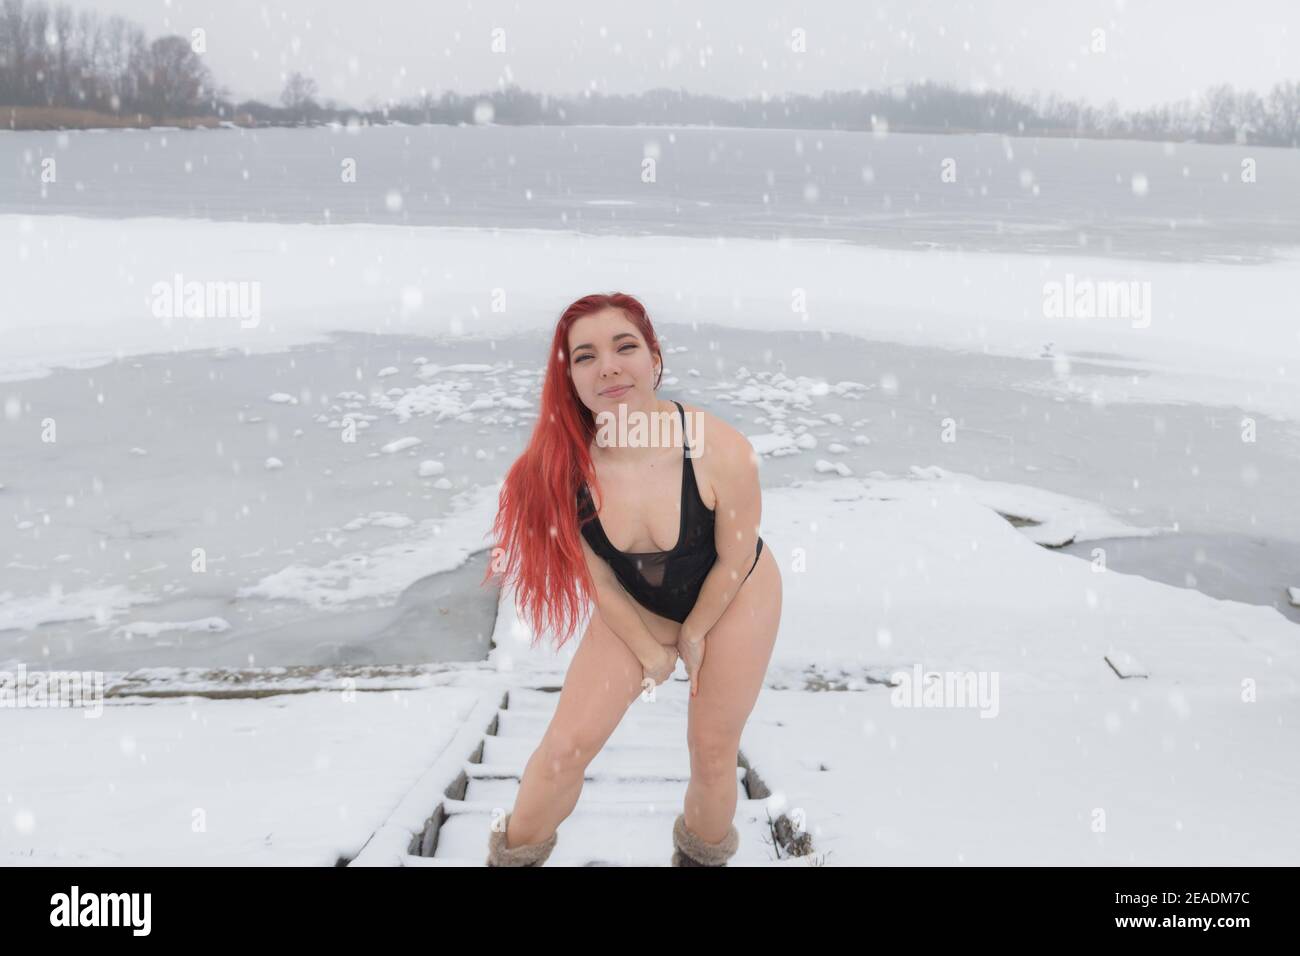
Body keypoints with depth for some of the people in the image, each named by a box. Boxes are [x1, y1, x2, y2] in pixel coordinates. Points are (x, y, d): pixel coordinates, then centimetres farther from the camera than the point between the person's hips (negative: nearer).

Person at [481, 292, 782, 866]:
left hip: (734, 598, -1)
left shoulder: (723, 452, -35)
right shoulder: (561, 465, -29)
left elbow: (734, 560, -17)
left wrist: (693, 633, -4)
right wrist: (648, 648, -4)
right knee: (567, 745, 1)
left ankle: (703, 856, 42)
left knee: (713, 753, 10)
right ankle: (514, 855, 30)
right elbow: (595, 577, -13)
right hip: (634, 607, 1)